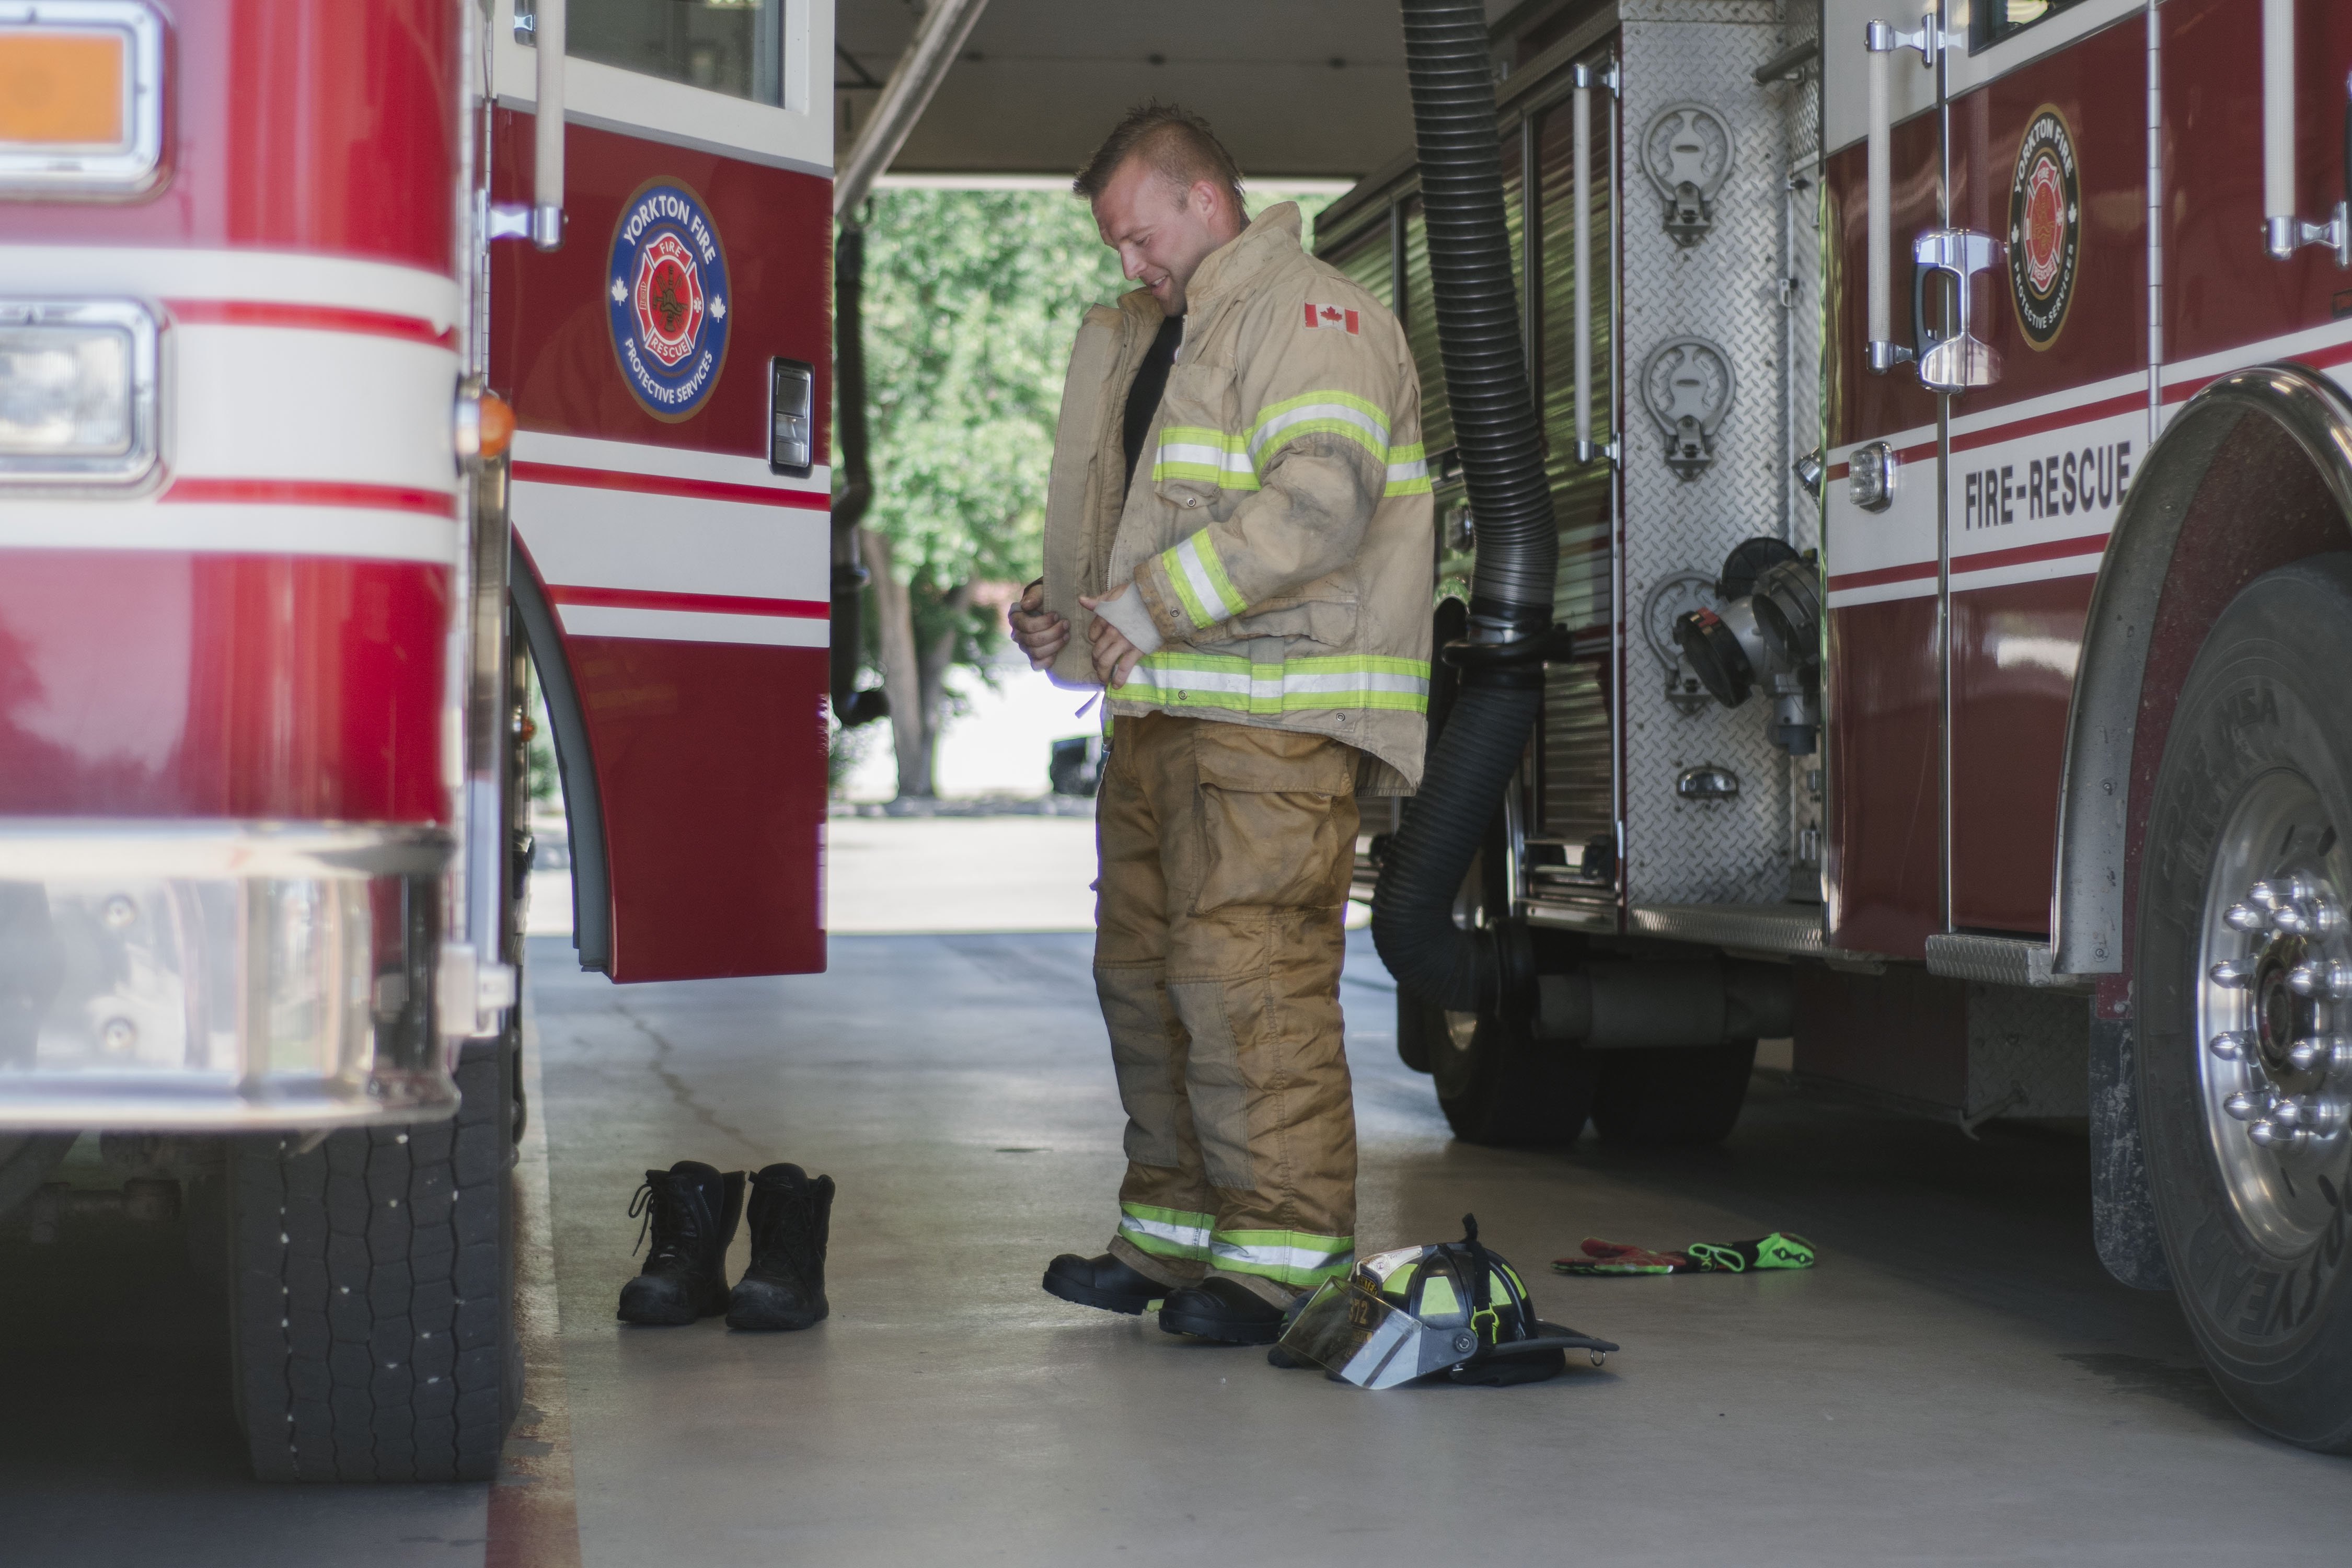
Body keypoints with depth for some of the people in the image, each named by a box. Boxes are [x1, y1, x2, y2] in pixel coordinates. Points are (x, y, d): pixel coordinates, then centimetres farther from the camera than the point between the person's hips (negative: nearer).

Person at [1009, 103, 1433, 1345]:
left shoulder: (1310, 316, -6)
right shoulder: (1160, 339, 24)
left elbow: (1318, 501, -21)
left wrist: (1153, 602, -22)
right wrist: (1069, 620, 14)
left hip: (1276, 724, -10)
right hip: (1165, 716, 10)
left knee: (1247, 982, -13)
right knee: (1144, 972, 10)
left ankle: (1287, 1259, -9)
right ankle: (1174, 1232, 18)